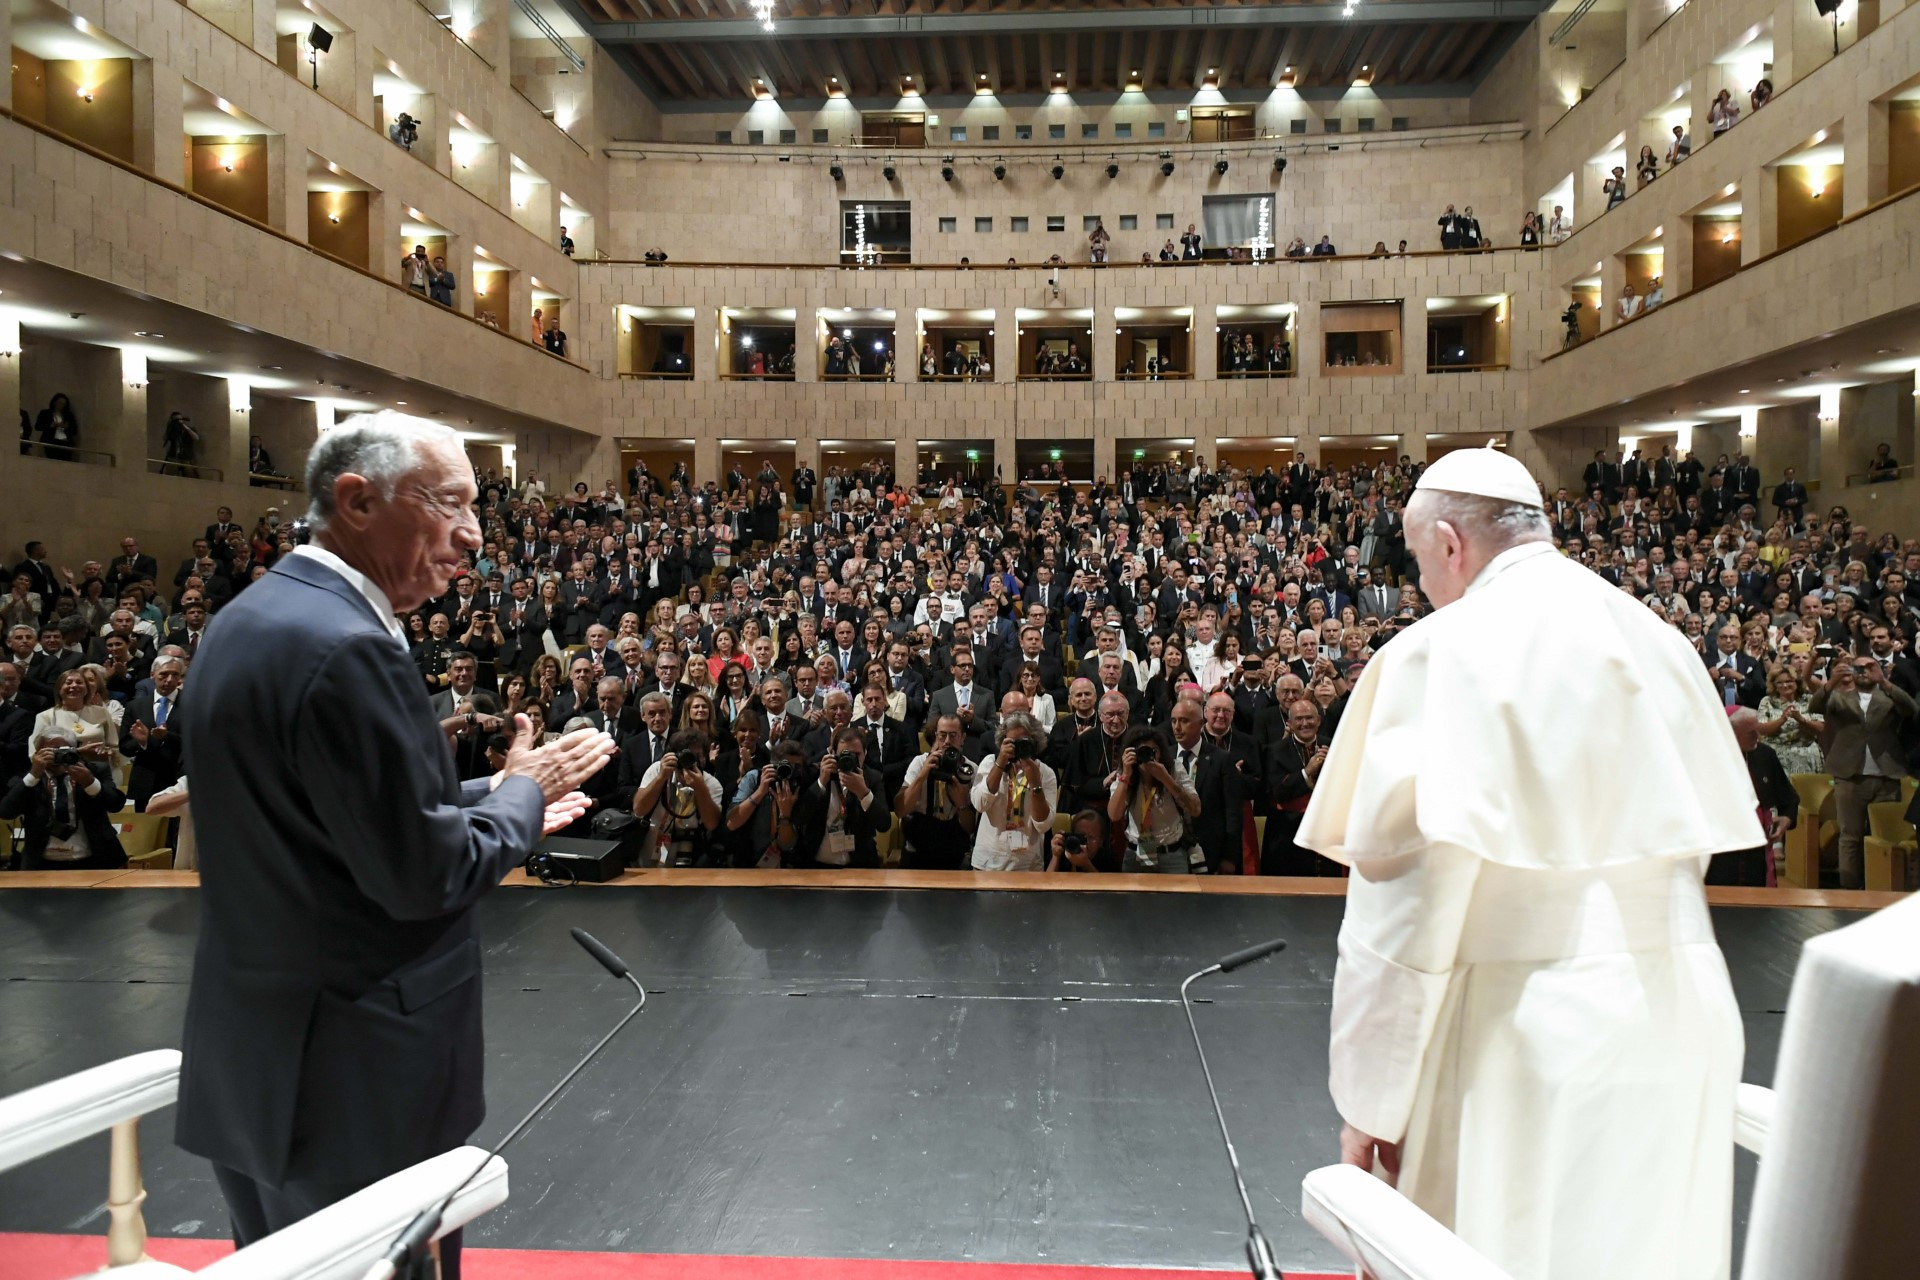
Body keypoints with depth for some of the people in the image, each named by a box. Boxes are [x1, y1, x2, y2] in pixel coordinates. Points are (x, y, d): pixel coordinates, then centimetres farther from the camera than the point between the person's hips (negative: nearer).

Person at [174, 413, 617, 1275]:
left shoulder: (254, 616, 6)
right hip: (352, 1080, -9)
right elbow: (425, 874, -23)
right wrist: (522, 792, -7)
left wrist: (499, 801, 9)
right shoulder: (343, 646, -25)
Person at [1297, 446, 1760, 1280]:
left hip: (1524, 1037, -7)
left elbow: (1407, 886, -18)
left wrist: (1371, 1099, -11)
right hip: (1677, 1022, 7)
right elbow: (1703, 839, 15)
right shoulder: (1661, 645, 8)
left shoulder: (1443, 654, -14)